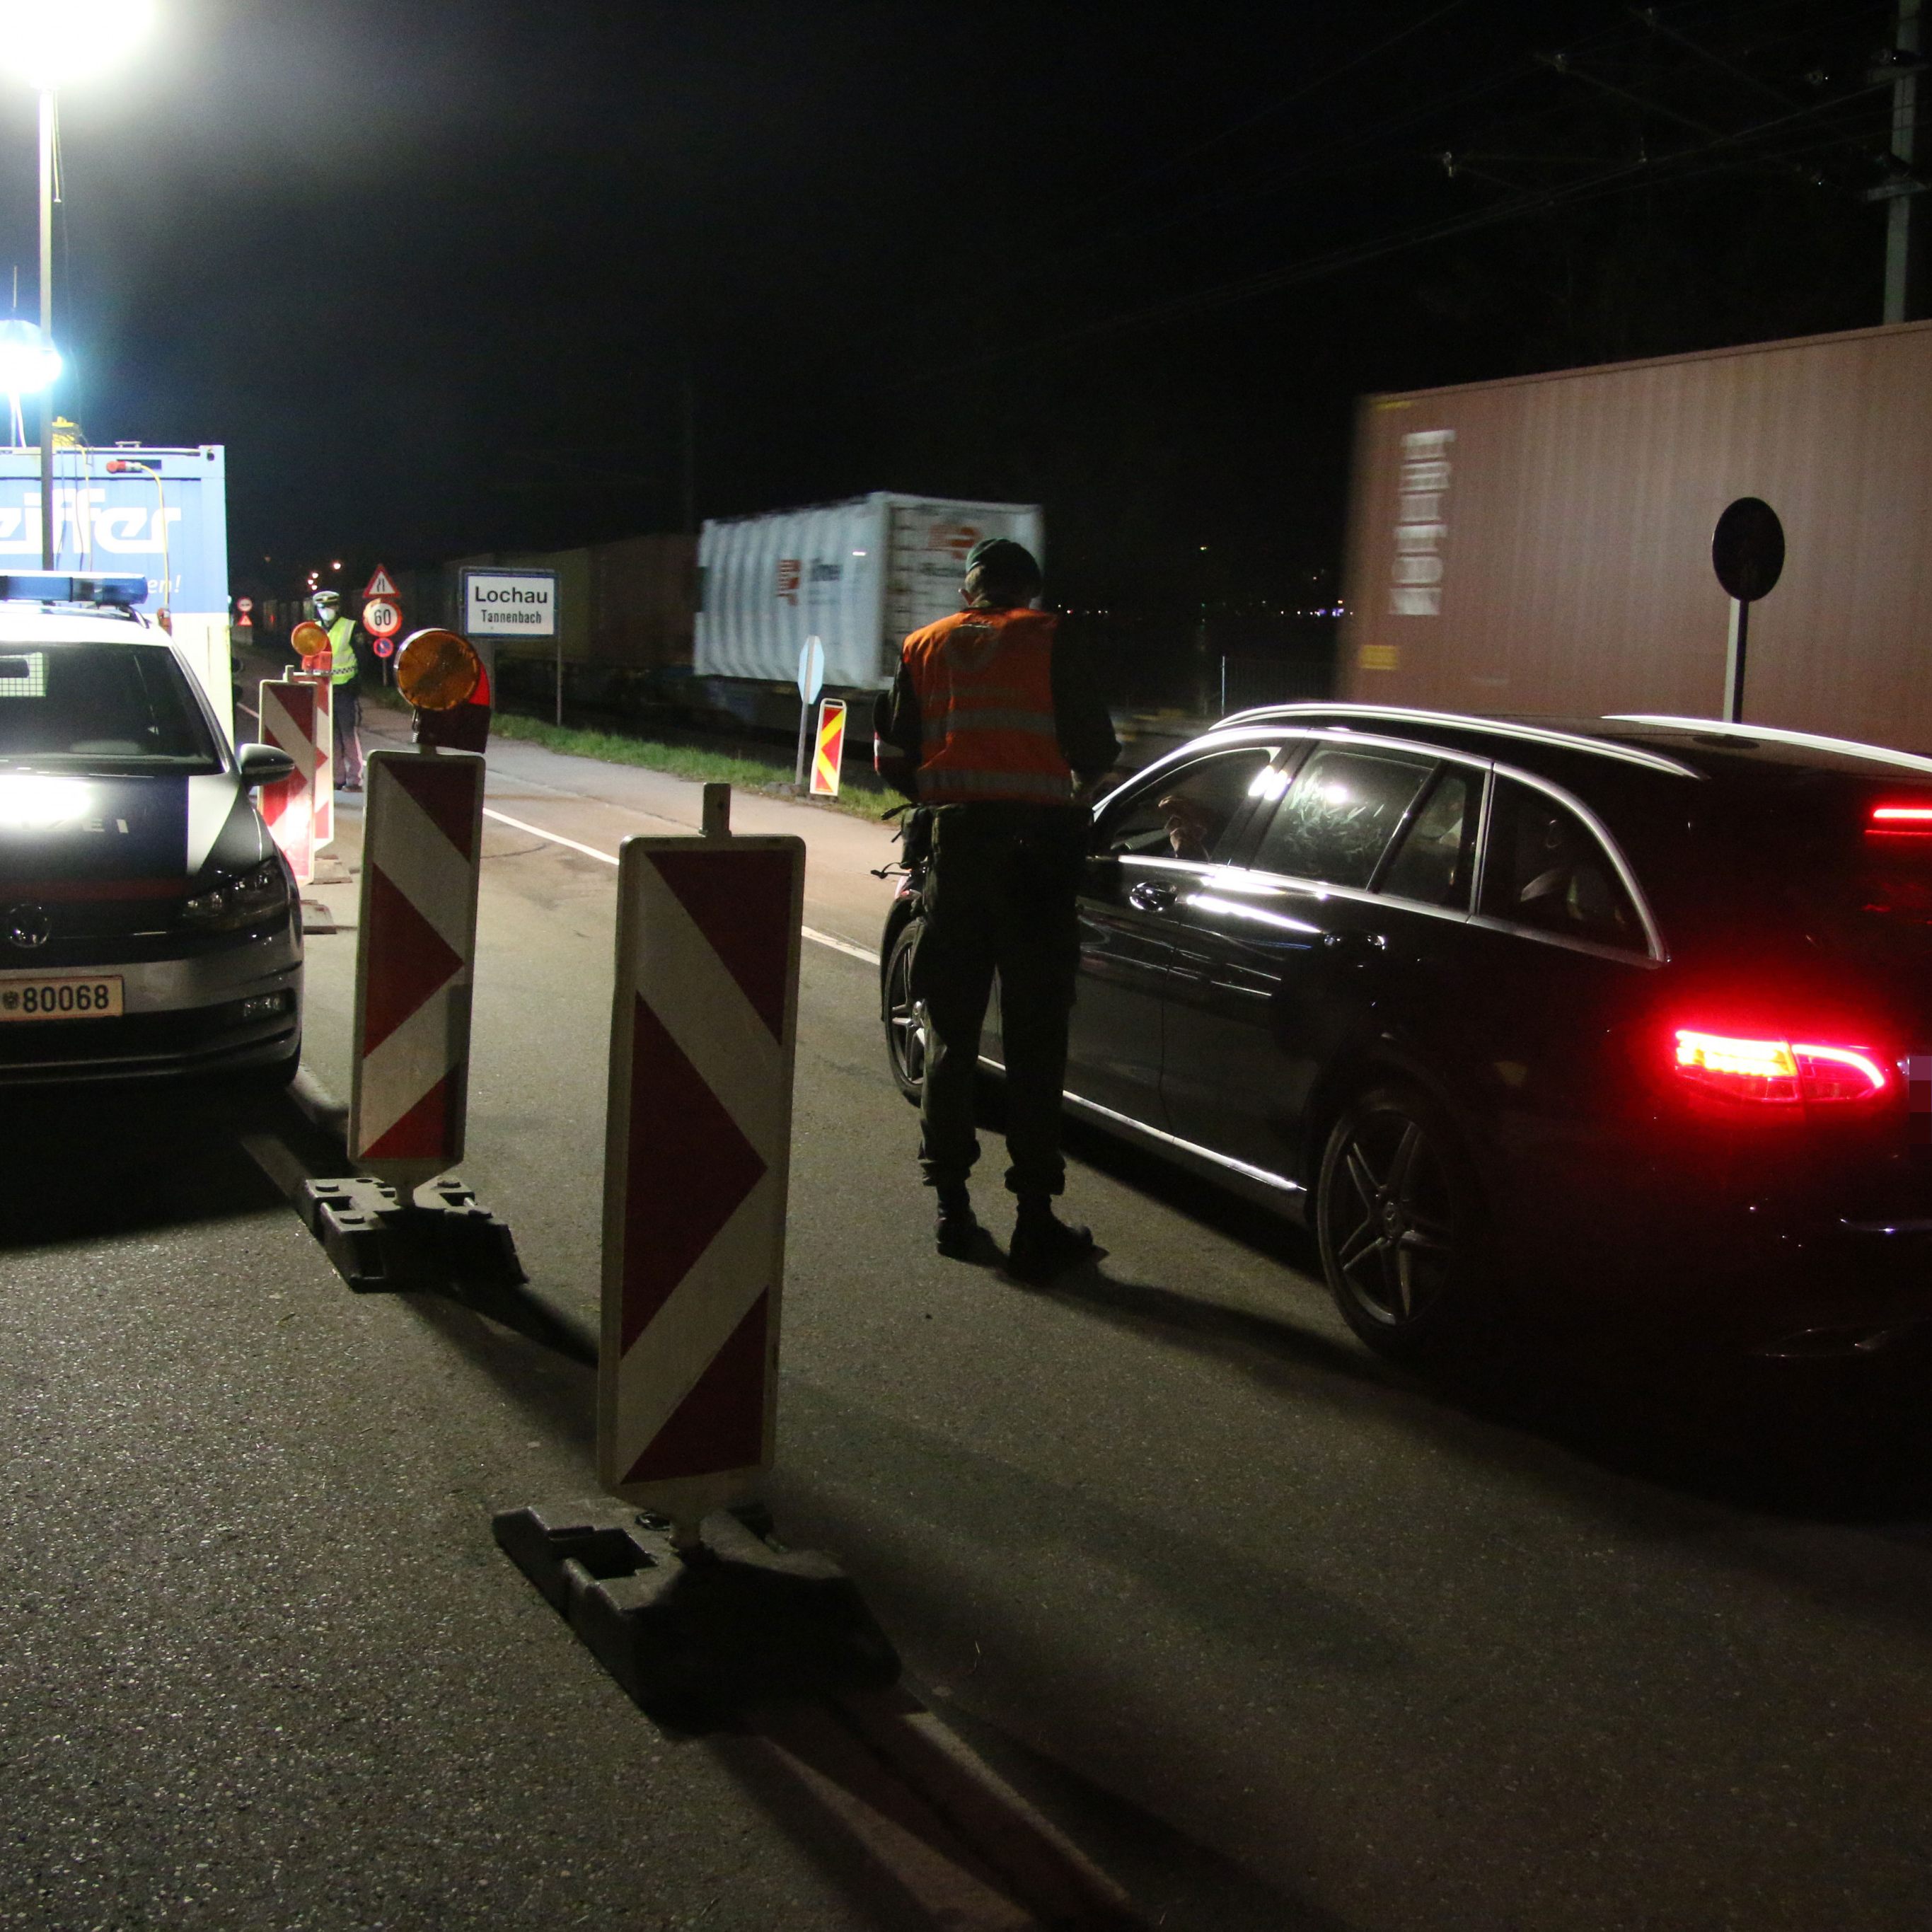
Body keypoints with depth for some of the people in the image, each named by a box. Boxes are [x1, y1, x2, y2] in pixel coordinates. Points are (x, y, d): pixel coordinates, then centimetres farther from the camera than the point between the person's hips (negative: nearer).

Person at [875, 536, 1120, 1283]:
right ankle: (1035, 1220, 2)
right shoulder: (1048, 642, 0)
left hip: (957, 844, 3)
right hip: (1036, 849, -3)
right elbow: (1098, 749, -3)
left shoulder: (923, 648, 9)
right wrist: (1070, 792, 18)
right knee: (1034, 1039, 1)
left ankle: (952, 1203, 17)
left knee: (952, 1031, 13)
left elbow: (895, 761, 7)